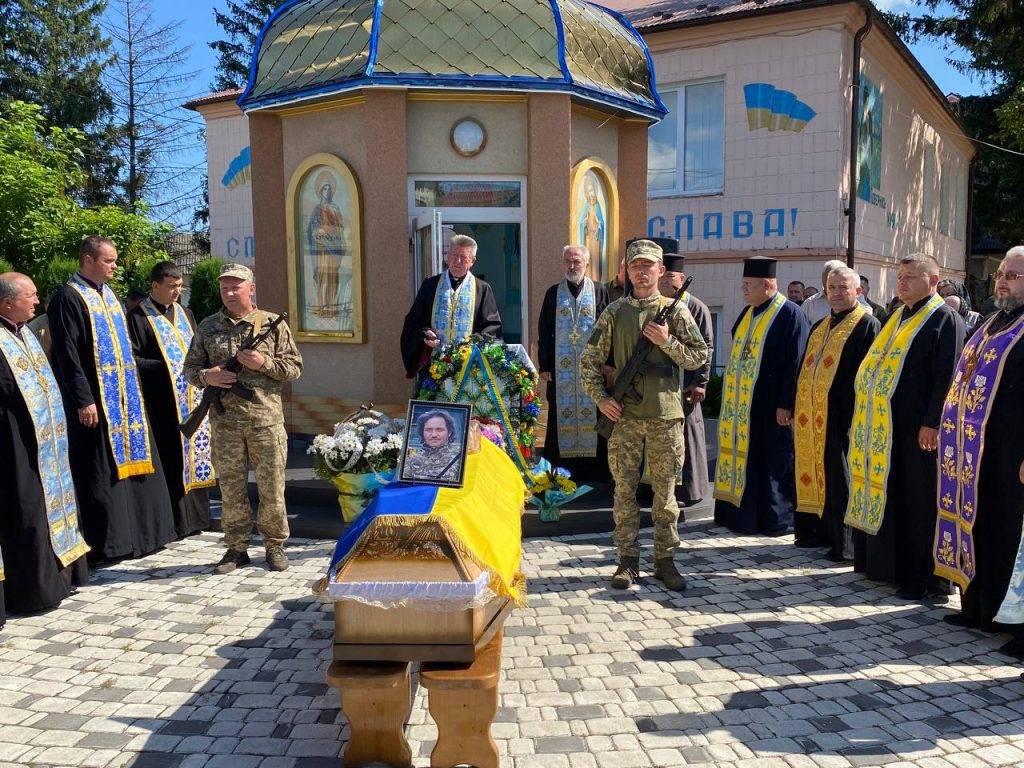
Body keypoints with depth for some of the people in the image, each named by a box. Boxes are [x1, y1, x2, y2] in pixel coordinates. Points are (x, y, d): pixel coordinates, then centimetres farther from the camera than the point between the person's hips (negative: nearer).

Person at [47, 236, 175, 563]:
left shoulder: (109, 295, 16)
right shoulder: (69, 298, -10)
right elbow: (66, 355, -16)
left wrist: (134, 385, 17)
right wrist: (83, 400, -20)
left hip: (125, 398, 8)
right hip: (95, 401, -8)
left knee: (129, 457, 13)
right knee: (103, 471, -4)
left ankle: (137, 530, 23)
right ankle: (106, 540, 5)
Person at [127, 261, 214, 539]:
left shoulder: (184, 313, 16)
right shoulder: (139, 317, -5)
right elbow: (133, 360, -11)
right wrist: (167, 368, -13)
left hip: (191, 399, 7)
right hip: (163, 404, -6)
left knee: (194, 454, 8)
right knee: (171, 462, -5)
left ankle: (195, 516, 16)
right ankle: (175, 522, 1)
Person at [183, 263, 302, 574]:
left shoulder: (273, 324, 3)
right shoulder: (207, 327, 9)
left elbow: (294, 367, 3)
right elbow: (190, 368, 13)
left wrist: (264, 363, -13)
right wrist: (206, 376, -9)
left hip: (266, 420, -2)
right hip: (225, 423, 2)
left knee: (272, 488, 5)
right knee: (231, 489, 9)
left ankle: (275, 545, 20)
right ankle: (236, 548, 22)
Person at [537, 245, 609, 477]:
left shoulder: (600, 291, 4)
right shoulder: (553, 293, 8)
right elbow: (544, 331, 8)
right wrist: (544, 365, 2)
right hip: (561, 368, 1)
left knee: (592, 412, 1)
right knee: (561, 412, 4)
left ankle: (594, 462, 11)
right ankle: (560, 464, 11)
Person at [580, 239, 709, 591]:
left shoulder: (676, 310, 5)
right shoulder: (615, 312, 6)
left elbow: (699, 357, 3)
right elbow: (589, 360, 6)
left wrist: (666, 341, -10)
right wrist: (600, 398, -5)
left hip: (665, 415, 0)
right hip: (624, 415, 1)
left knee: (665, 490, 6)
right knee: (624, 489, 5)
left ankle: (664, 560, 17)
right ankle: (628, 560, 15)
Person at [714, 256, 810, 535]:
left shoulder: (790, 315, -12)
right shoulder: (747, 313, 12)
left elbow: (795, 364, -16)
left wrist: (785, 404, -18)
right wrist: (730, 395, 17)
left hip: (768, 404, -8)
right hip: (740, 404, 8)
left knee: (771, 460, 1)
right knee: (743, 456, 12)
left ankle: (775, 517, 12)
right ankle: (739, 510, 22)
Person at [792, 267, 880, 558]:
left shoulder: (867, 325, -6)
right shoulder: (820, 328, 18)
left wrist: (855, 420, -18)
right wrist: (798, 412, 14)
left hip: (840, 419, -7)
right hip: (811, 419, 7)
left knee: (840, 481, -2)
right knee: (815, 475, 12)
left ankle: (846, 543, 7)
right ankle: (821, 532, 24)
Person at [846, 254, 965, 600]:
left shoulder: (945, 319, -7)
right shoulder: (897, 318, 18)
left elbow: (946, 377, -15)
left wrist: (932, 423, -20)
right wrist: (864, 414, 17)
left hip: (915, 428, -8)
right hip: (881, 428, 8)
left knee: (917, 501, -1)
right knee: (886, 495, 14)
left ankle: (922, 575, 8)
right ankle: (881, 561, 24)